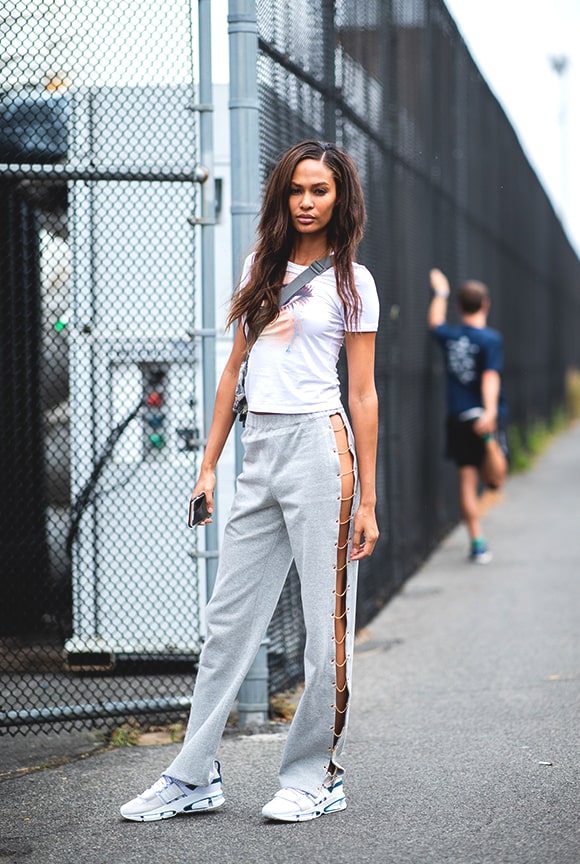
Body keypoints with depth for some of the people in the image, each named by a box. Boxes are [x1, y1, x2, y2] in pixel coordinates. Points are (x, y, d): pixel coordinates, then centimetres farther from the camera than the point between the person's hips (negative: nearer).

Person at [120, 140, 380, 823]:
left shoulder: (351, 281, 3)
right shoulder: (261, 269, 15)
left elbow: (363, 394, 0)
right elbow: (235, 369, 17)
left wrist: (367, 500, -4)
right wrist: (209, 463, 11)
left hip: (318, 445, -5)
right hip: (258, 451, 5)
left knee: (325, 621, -1)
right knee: (228, 618, 5)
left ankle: (317, 775, 11)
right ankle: (194, 777, 11)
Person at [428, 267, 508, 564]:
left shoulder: (448, 336, 6)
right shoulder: (491, 339, -7)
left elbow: (435, 321, 30)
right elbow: (490, 376, -21)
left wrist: (440, 293, 46)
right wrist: (490, 411, -32)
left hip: (457, 418, 4)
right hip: (484, 416, -4)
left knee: (467, 481, 7)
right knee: (494, 481, -3)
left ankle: (477, 543, 7)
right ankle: (490, 440, -32)